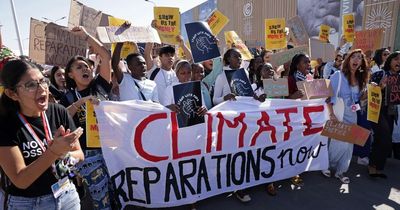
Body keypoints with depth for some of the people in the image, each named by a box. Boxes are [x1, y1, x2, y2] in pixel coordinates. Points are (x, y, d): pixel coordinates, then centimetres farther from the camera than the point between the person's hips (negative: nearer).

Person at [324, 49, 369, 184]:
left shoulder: (360, 78, 9)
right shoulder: (338, 75, -10)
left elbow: (358, 98, 16)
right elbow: (329, 96, -16)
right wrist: (331, 114, -24)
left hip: (352, 115, 6)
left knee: (349, 144, 7)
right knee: (339, 144, -5)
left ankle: (341, 171, 20)